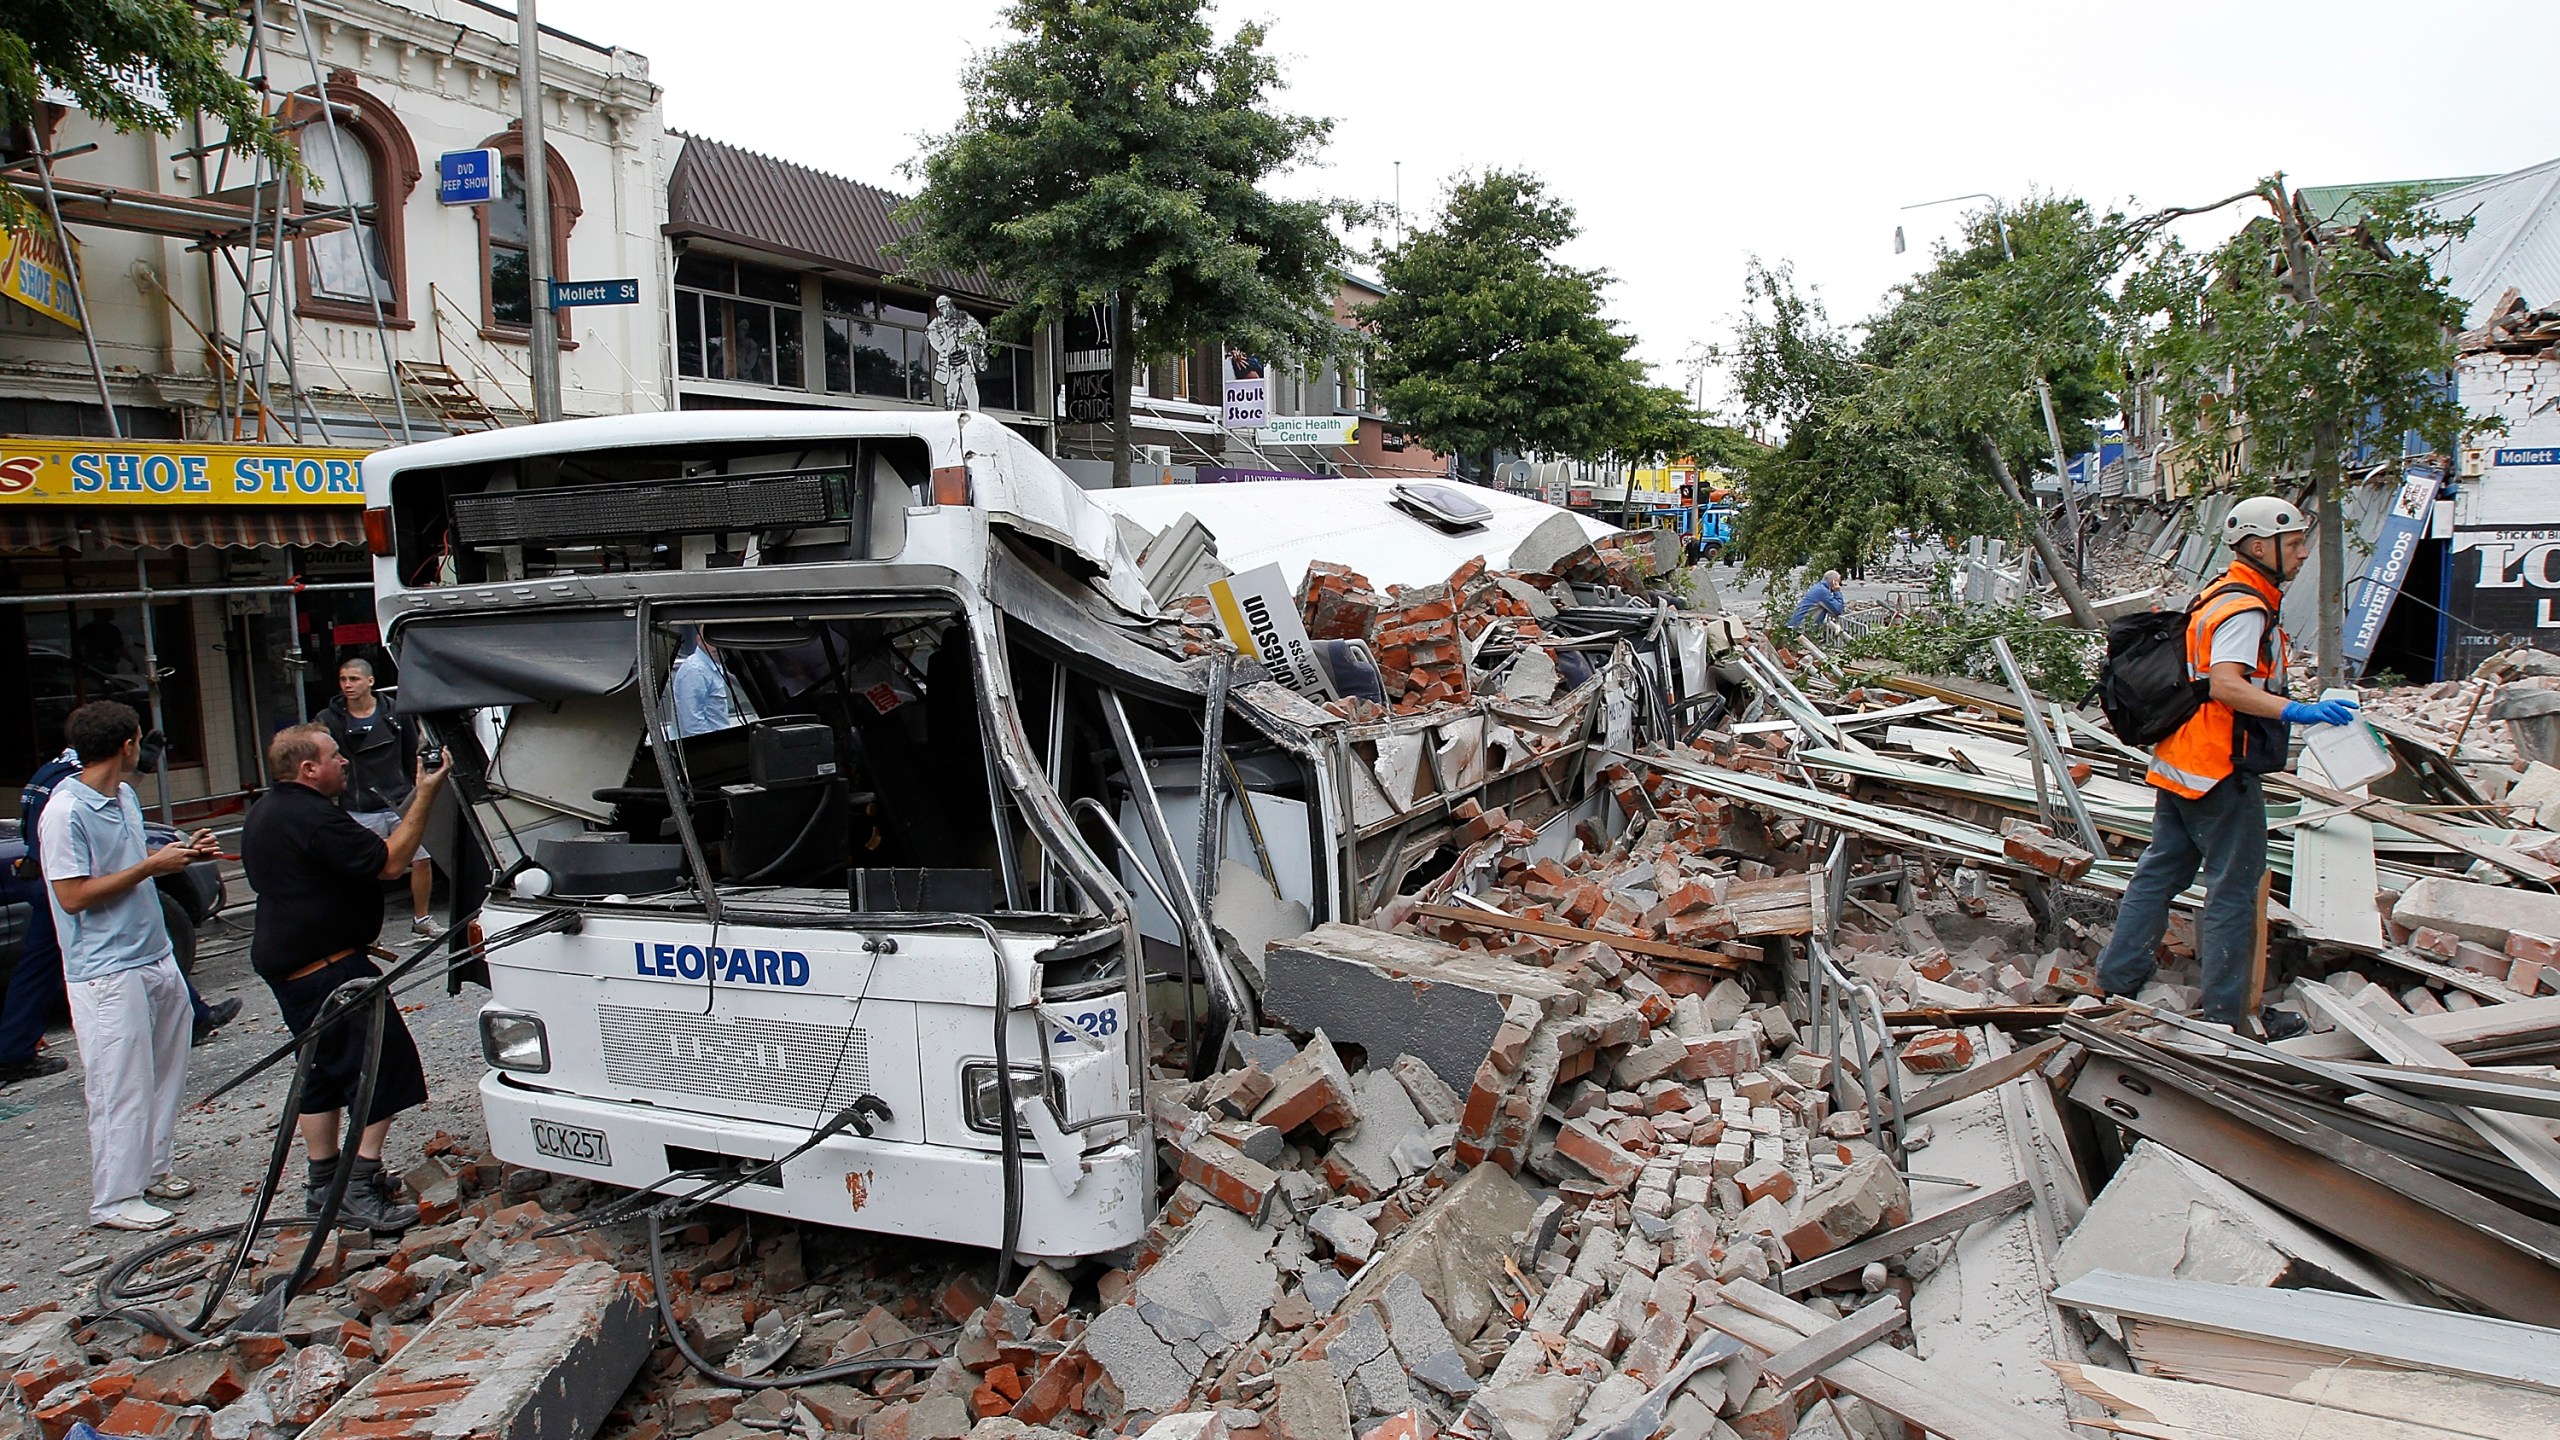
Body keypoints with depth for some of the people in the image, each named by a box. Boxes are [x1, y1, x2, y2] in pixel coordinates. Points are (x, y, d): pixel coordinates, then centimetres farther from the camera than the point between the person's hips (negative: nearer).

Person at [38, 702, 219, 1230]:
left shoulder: (125, 796, 10)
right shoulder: (66, 811, -17)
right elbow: (73, 895, -19)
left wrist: (181, 853, 5)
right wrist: (150, 866, -16)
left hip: (158, 959, 9)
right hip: (107, 975, -9)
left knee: (166, 1075, 16)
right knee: (121, 1088, -2)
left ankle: (155, 1170, 30)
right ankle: (115, 1200, 9)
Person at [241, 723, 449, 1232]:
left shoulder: (266, 810, 14)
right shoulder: (313, 818, -22)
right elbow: (389, 863, -23)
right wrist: (424, 796, -20)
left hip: (284, 959, 11)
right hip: (328, 967, -11)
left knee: (324, 1069, 18)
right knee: (386, 1065, -8)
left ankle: (325, 1180, 27)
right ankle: (359, 1190, -8)